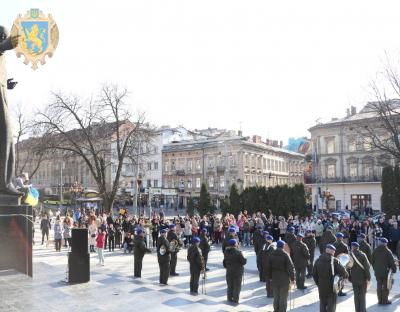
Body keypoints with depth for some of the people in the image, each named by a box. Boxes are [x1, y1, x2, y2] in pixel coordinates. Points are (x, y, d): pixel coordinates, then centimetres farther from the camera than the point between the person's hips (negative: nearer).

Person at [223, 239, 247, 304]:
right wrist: (245, 259, 3)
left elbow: (224, 262, 9)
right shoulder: (238, 252, -20)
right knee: (237, 286, 7)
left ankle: (229, 298, 24)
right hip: (237, 272, -5)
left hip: (229, 271, 5)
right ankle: (235, 299, 9)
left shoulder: (226, 252, -1)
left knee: (230, 286, 17)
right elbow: (243, 261, -17)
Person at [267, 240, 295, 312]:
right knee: (283, 298, 5)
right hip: (284, 280, -5)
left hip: (274, 279, 5)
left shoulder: (272, 255, 2)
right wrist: (292, 278, -5)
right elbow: (290, 267, -14)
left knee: (276, 297, 17)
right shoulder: (285, 255, -14)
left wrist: (269, 277, 18)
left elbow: (268, 267, 8)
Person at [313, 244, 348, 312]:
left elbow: (314, 274, 6)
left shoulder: (318, 260, 2)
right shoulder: (335, 261, -13)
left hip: (321, 288, 4)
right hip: (332, 287, -4)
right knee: (331, 306, 5)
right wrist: (346, 275, 3)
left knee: (322, 306, 18)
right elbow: (343, 273, -19)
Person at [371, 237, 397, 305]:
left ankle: (380, 300, 15)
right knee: (386, 286, 6)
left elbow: (372, 261, 10)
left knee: (379, 286, 11)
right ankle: (385, 300, 10)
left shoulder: (375, 251, 4)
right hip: (386, 271, -4)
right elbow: (392, 261, -12)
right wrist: (393, 269, -2)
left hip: (377, 271, 4)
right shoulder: (388, 251, -12)